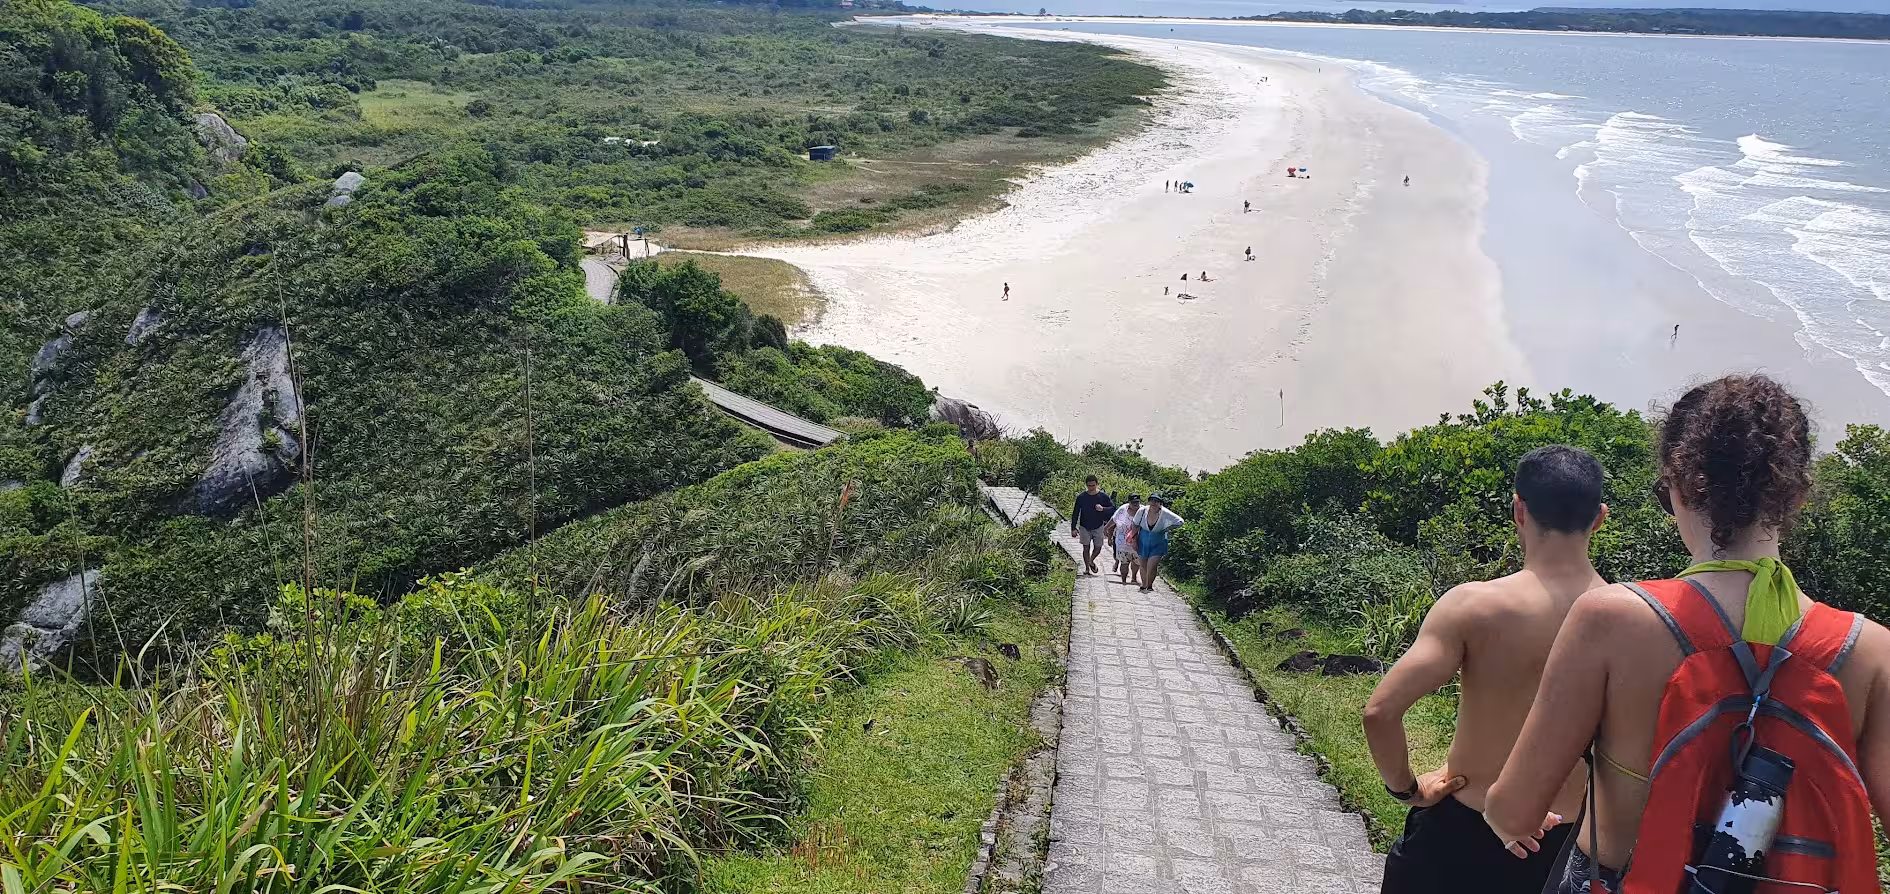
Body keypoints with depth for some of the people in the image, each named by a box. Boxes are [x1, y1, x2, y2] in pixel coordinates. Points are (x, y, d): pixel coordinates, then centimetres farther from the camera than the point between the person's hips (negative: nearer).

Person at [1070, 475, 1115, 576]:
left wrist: (1103, 509, -21)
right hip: (1084, 527, 0)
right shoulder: (1081, 497, -7)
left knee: (1098, 548, 3)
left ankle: (1091, 561, 32)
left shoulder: (1103, 496, -6)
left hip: (1098, 526, 0)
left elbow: (1113, 508, -1)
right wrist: (1073, 528, -5)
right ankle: (1087, 568, 14)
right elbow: (1075, 513, -2)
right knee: (1086, 548, 1)